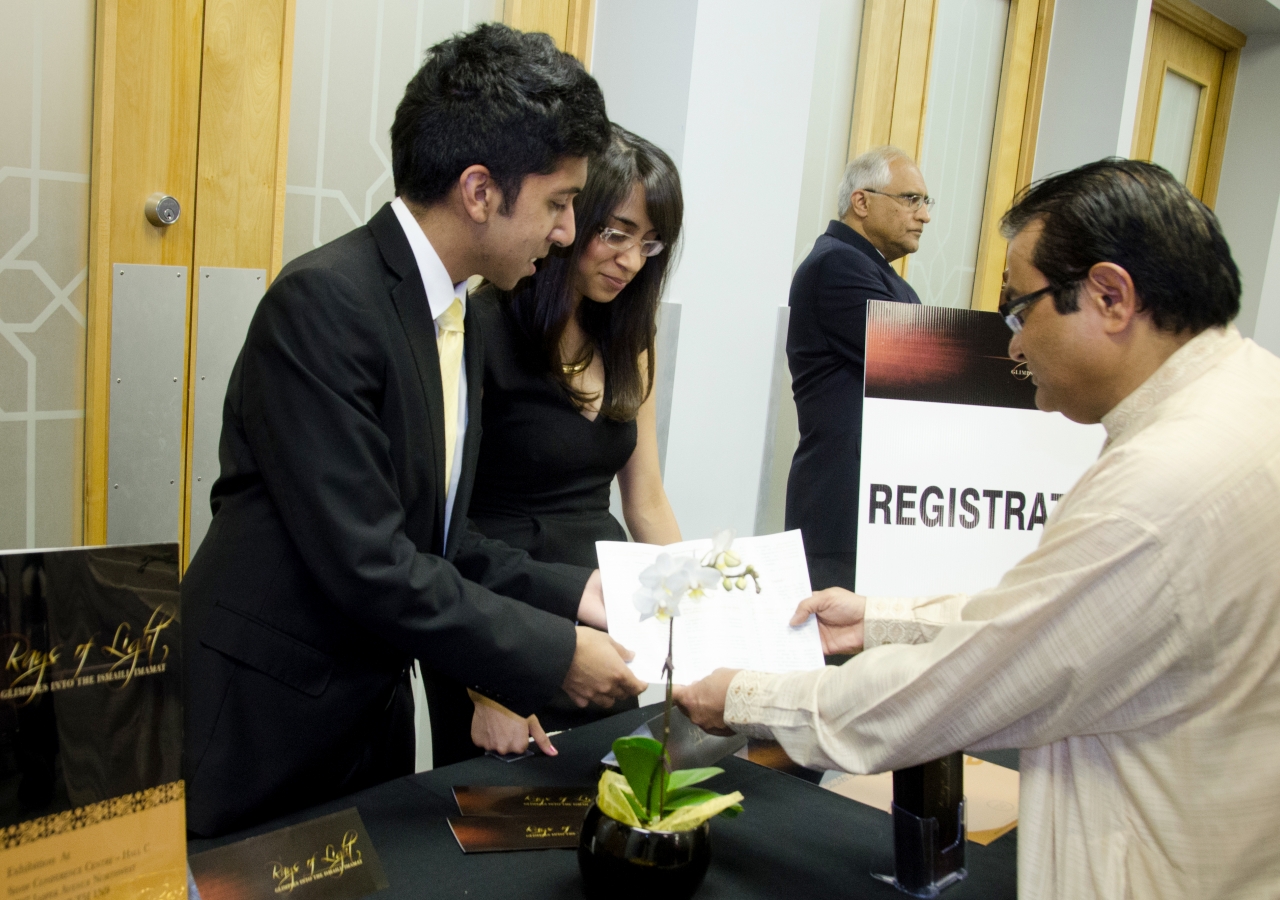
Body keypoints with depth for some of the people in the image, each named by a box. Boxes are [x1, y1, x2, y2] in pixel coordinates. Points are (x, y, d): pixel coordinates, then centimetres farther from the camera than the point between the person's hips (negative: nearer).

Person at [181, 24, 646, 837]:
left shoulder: (461, 321, 6)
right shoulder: (325, 302, -22)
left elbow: (433, 539, 8)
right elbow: (365, 563, -25)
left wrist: (572, 593, -2)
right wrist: (555, 653, -19)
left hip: (372, 720, 8)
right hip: (258, 734, -8)